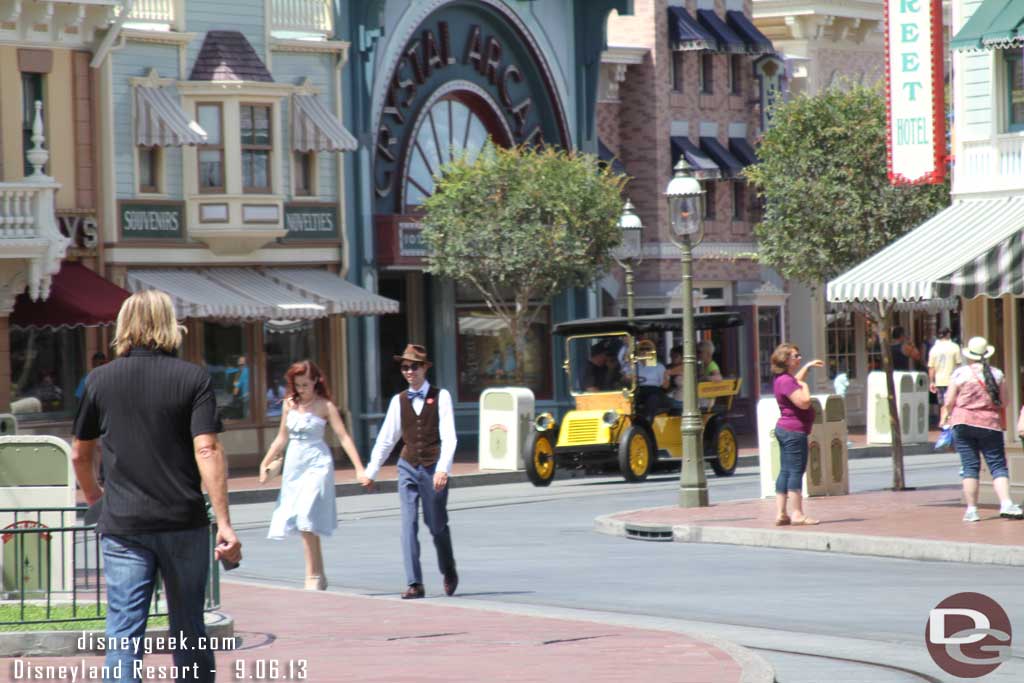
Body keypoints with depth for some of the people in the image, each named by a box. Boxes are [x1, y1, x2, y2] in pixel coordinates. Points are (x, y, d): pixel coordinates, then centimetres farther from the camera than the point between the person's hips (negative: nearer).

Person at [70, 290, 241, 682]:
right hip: (183, 523, -1)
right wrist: (224, 524, -14)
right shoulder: (193, 379, -3)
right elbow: (207, 451, -13)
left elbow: (79, 454, 13)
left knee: (123, 635, -1)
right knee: (189, 631, 12)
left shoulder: (100, 380, 4)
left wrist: (91, 492, 34)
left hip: (122, 525, 1)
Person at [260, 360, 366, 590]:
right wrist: (265, 463, 16)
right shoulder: (290, 404, 8)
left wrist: (359, 468, -18)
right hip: (293, 465, 6)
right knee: (293, 518, 6)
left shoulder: (325, 406, -5)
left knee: (307, 521, -16)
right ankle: (319, 577, 16)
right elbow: (282, 438, 18)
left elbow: (343, 437, -10)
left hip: (317, 465, -6)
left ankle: (313, 577, -12)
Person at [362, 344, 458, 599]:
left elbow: (448, 436, -9)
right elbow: (385, 439, 13)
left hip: (434, 469, -2)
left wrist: (443, 468, -21)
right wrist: (371, 471, 13)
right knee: (408, 524, -8)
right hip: (408, 467, 2)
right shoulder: (399, 401, 7)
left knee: (437, 525, 7)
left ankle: (449, 573, 32)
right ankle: (414, 584, -9)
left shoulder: (441, 396, -2)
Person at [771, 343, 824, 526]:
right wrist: (804, 386, -9)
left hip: (784, 429, 11)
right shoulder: (786, 381, -18)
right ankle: (797, 514, -9)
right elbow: (804, 402, -26)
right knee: (796, 471, -9)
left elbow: (796, 381, 39)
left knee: (785, 472, 10)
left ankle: (780, 513, 10)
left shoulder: (785, 379, 14)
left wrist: (808, 367, 34)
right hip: (794, 431, -11)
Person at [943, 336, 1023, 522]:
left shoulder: (960, 373, -4)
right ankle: (1006, 504, -12)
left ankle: (971, 509, 2)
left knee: (970, 467, 4)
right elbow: (1004, 402, 5)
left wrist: (951, 415, 18)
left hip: (963, 423, -1)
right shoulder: (997, 374, 2)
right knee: (998, 465, 3)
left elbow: (949, 402, -2)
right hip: (991, 424, 1)